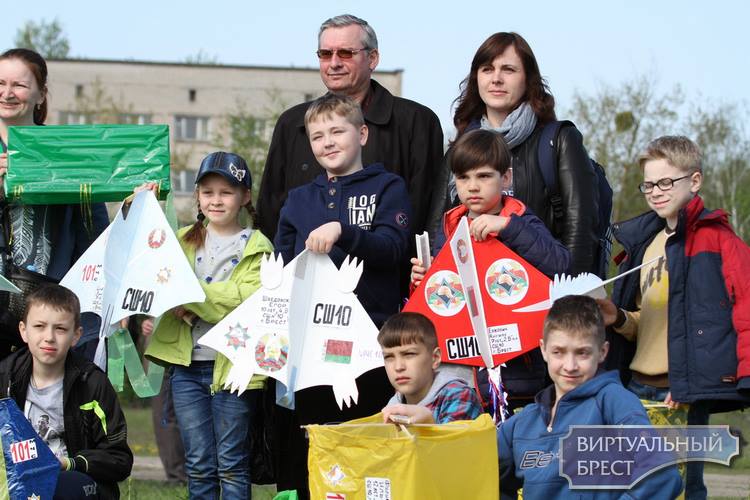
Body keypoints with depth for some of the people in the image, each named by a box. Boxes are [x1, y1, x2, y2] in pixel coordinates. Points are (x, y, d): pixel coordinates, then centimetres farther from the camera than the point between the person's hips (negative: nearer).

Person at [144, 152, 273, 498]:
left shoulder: (256, 248, 0)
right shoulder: (184, 240, 14)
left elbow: (248, 300, -14)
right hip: (186, 365, 4)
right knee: (198, 465, 7)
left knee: (231, 465, 2)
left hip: (232, 365, -4)